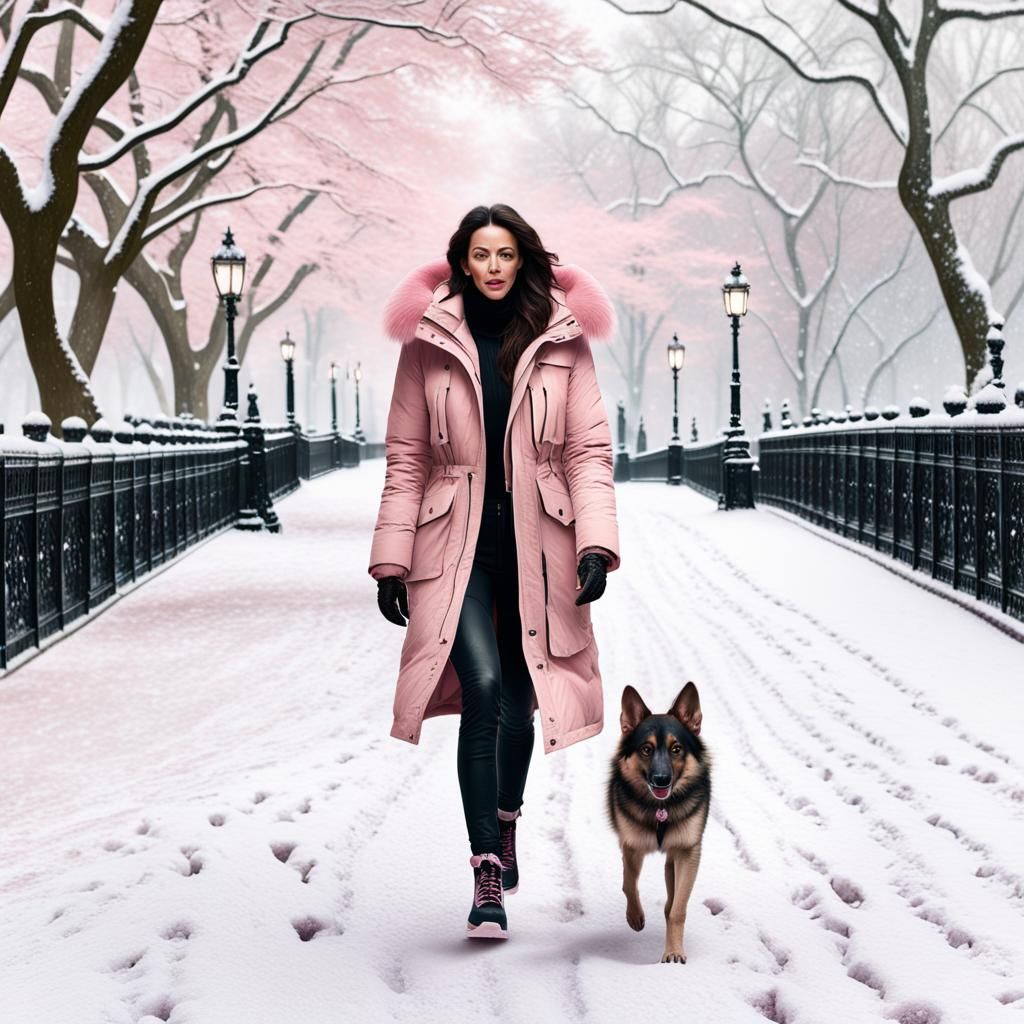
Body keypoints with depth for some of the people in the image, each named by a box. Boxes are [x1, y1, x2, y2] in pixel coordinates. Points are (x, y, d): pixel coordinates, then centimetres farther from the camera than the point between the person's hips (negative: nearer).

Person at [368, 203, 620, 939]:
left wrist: (595, 545, -11)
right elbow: (406, 458, 3)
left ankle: (507, 817, 42)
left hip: (534, 542, 2)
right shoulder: (431, 343, 2)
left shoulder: (562, 341, 3)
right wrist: (391, 560, -1)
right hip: (457, 544, -1)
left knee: (519, 701, 11)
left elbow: (590, 450, 1)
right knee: (481, 689, -18)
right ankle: (488, 876, -13)